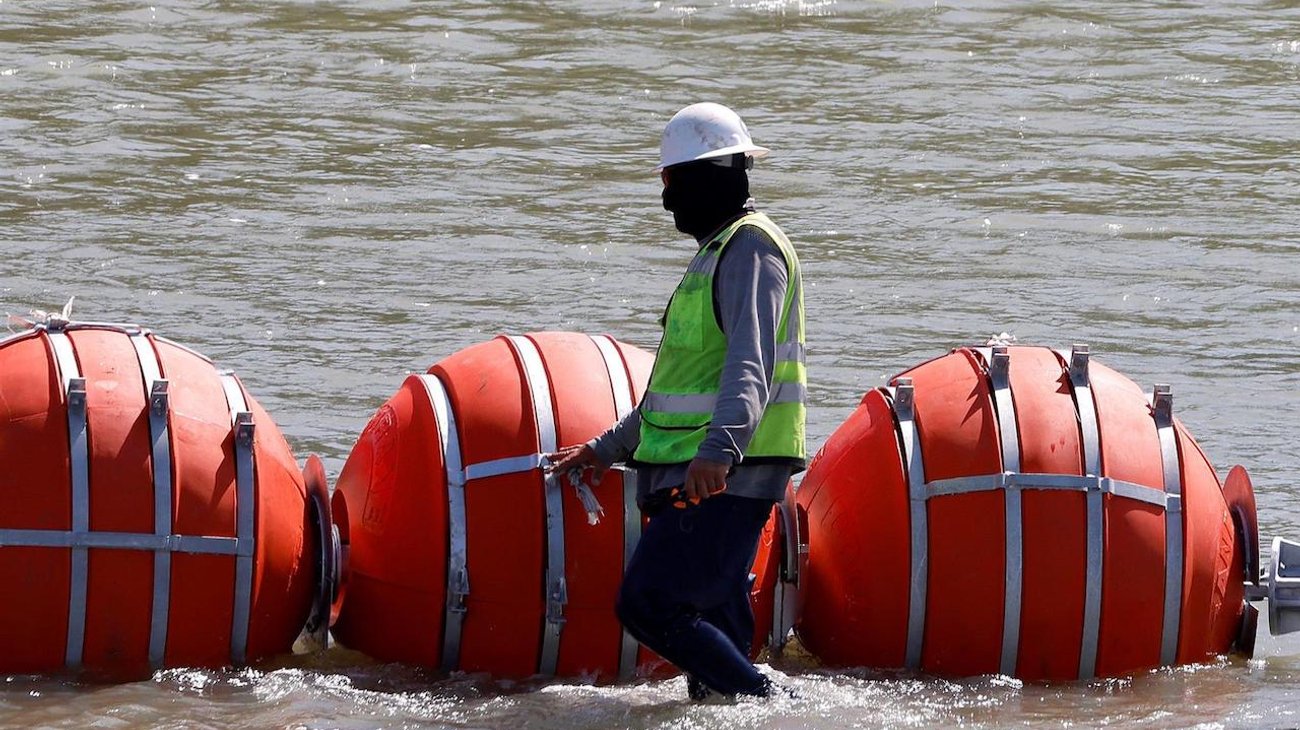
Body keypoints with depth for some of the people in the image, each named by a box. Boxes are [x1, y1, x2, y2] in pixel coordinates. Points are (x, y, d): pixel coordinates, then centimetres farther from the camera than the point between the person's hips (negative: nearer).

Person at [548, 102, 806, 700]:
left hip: (728, 477, -10)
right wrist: (608, 448, 34)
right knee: (713, 626, 7)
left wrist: (719, 449, -41)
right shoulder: (719, 249, 23)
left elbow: (750, 365, -26)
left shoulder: (751, 248, -10)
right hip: (710, 477, 10)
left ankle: (768, 705, -15)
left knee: (649, 605, -16)